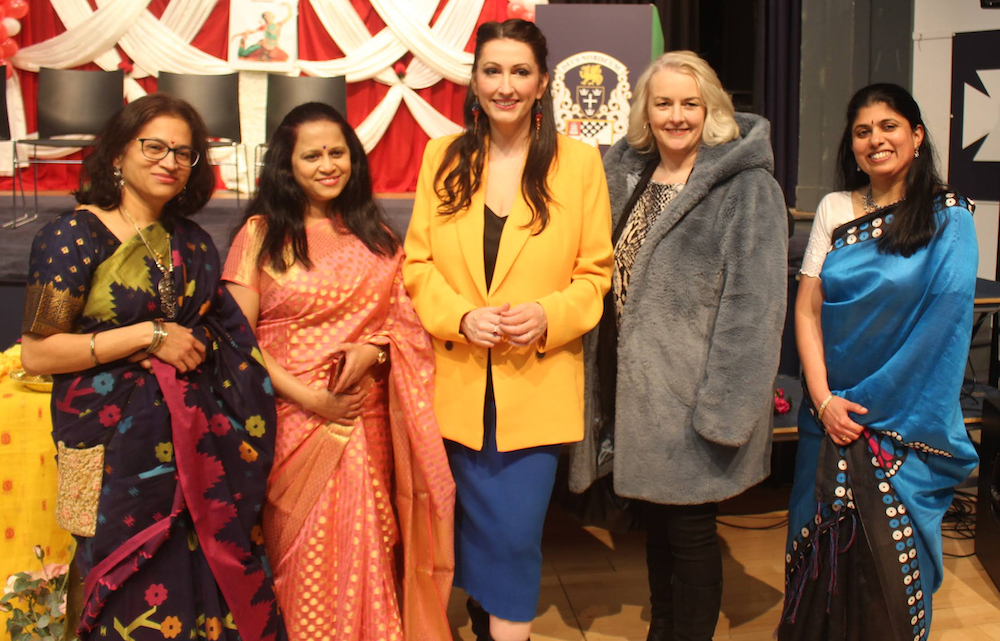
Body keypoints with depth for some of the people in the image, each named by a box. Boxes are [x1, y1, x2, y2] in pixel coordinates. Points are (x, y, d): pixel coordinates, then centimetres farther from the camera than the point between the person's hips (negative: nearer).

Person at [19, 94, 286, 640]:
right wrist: (150, 335, -14)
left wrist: (193, 344, -3)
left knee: (211, 583, 7)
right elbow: (36, 353, -11)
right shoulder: (74, 235, -6)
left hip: (199, 441, 5)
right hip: (118, 444, -4)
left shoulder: (193, 243, 10)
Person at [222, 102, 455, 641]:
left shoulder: (373, 233, 10)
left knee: (368, 549, 8)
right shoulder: (262, 234, -2)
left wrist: (374, 348, -9)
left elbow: (403, 317, 12)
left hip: (369, 419, 3)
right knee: (309, 555, 4)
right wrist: (309, 398, -14)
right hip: (297, 420, -3)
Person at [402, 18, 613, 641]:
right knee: (476, 528, 16)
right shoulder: (442, 157, 6)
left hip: (537, 384, -2)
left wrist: (549, 316, -16)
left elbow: (595, 272, 1)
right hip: (459, 379, 3)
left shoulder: (580, 162, -1)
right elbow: (417, 262, 4)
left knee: (517, 534, -3)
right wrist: (459, 315, -13)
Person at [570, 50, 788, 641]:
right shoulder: (628, 177, 9)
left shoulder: (748, 189, -11)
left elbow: (754, 306, -16)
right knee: (658, 520, 19)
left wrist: (724, 408, -19)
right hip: (636, 383, 6)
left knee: (690, 528, 6)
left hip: (693, 393, -6)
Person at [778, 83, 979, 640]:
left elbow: (943, 323, -7)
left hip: (906, 420, -2)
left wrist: (874, 405, -12)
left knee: (891, 557, 3)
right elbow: (807, 310, 3)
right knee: (827, 548, 10)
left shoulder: (949, 218, -3)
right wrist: (824, 399, -7)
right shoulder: (834, 210, 6)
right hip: (833, 411, 3)